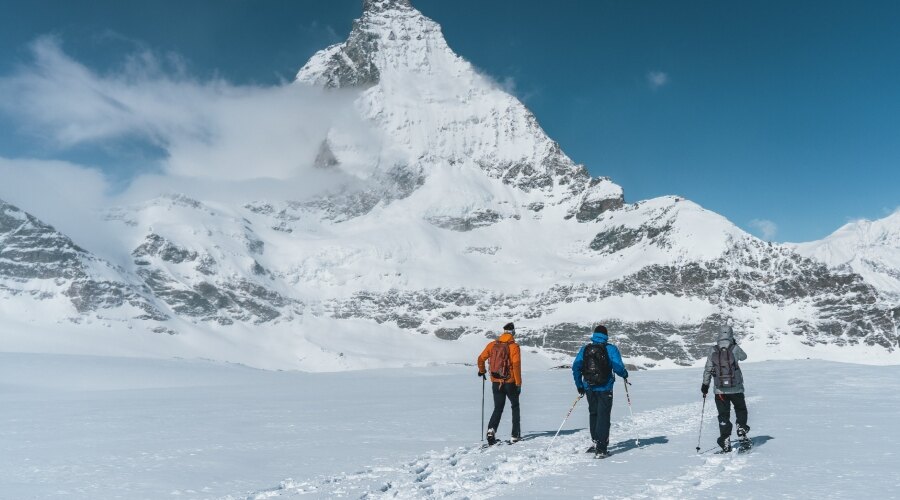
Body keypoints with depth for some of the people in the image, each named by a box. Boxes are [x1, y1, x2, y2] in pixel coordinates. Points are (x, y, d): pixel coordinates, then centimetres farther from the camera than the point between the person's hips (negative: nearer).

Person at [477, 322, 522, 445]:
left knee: (498, 408, 13)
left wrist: (481, 371, 24)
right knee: (515, 407, 17)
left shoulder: (492, 345, 2)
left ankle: (491, 429, -11)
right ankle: (515, 435, 14)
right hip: (510, 382, -3)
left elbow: (481, 358, 5)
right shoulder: (514, 346, -9)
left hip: (496, 382, 3)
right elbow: (516, 365, -16)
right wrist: (518, 383, -12)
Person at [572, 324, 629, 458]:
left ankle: (596, 442, 26)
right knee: (603, 416, 0)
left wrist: (579, 385, 9)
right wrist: (625, 374, 7)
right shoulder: (610, 348, -5)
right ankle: (601, 449, -4)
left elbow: (576, 367, 0)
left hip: (589, 388, 4)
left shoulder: (584, 349, 5)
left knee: (593, 414, 21)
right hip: (604, 388, -3)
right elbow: (618, 366, -14)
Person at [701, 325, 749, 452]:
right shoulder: (735, 349, -9)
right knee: (741, 410, 24)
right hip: (736, 388, -1)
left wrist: (705, 385, 9)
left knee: (723, 416, 8)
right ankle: (742, 431, 13)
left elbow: (708, 370, -1)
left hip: (720, 390, 1)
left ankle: (725, 443, 8)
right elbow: (744, 357, 14)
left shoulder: (713, 351, -4)